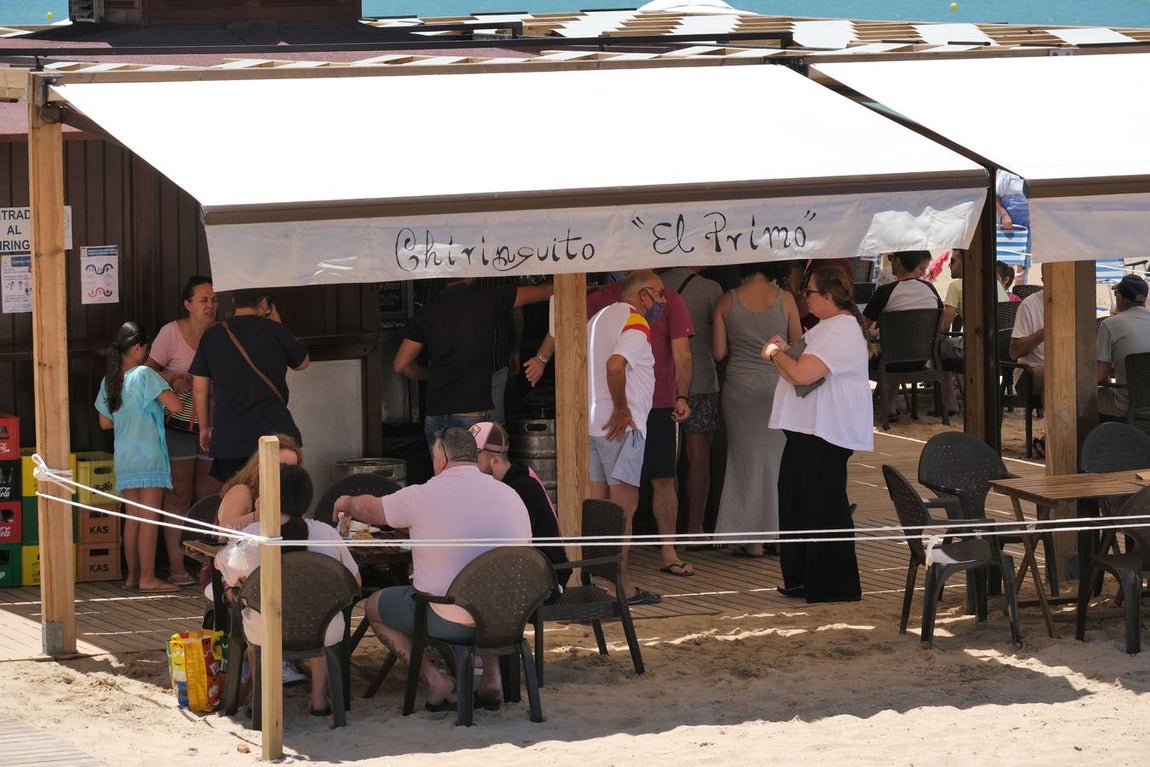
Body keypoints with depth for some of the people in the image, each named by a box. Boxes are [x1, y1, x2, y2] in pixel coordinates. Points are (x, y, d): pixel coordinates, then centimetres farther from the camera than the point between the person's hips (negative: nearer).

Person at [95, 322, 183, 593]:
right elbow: (175, 405, -15)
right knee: (150, 517, -5)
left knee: (132, 517, 11)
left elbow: (105, 422, 18)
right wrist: (168, 386, 5)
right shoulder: (145, 374, -10)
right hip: (148, 455, -7)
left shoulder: (109, 381, 10)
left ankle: (132, 575, 13)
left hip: (123, 458, 7)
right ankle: (148, 577, -7)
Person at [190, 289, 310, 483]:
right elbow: (303, 363, 15)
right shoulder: (274, 331, -3)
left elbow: (200, 388, 7)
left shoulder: (212, 336, 4)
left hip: (227, 436, 2)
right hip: (273, 428, -2)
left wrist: (204, 426, 20)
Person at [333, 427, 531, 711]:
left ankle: (432, 678, 5)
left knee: (375, 605, 21)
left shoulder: (422, 496, -7)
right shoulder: (510, 496, 4)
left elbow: (369, 509, 11)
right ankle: (492, 673, 21)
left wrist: (347, 503, 35)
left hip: (448, 622, -5)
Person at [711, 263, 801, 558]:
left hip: (739, 387, 1)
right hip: (777, 386, -1)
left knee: (745, 457, 10)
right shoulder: (784, 299, -8)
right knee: (778, 457, 11)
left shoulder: (727, 301, -4)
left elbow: (719, 352, -1)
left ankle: (752, 540, 9)